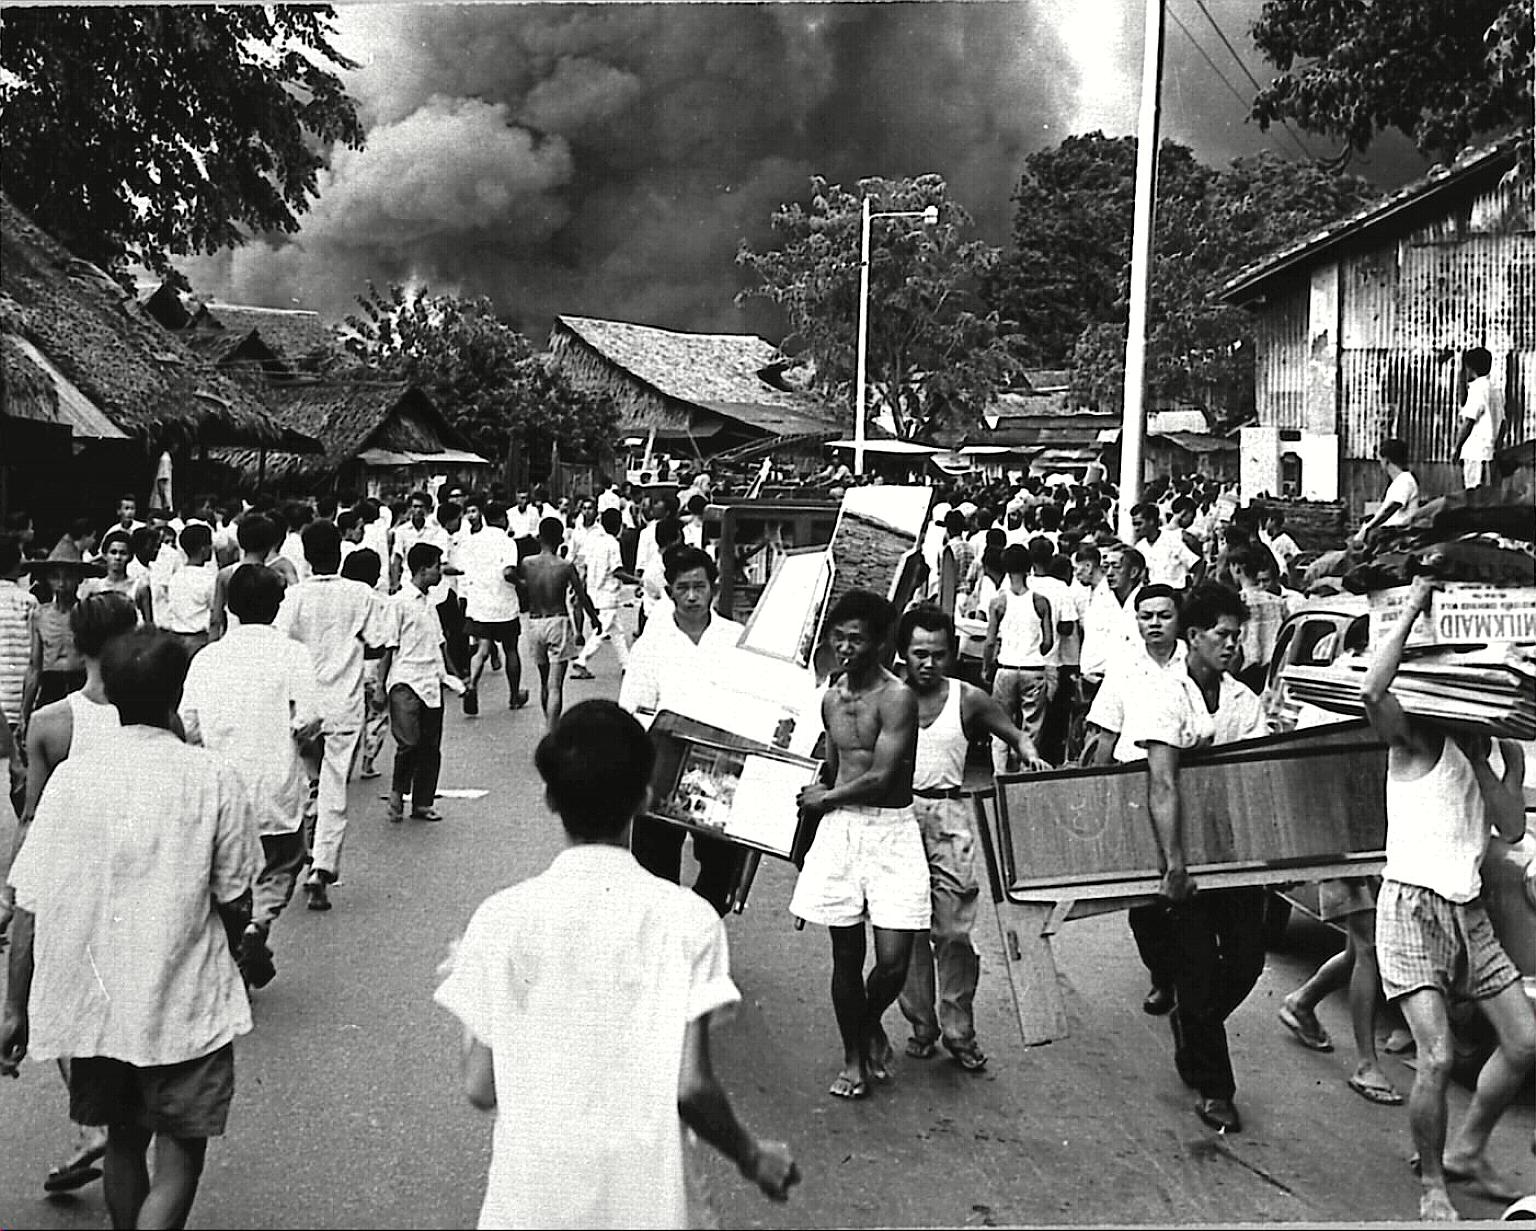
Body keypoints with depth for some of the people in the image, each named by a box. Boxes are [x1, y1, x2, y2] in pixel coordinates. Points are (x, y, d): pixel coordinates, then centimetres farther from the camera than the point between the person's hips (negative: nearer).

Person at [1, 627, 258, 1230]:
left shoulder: (70, 776, -5)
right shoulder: (210, 778, -11)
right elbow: (235, 905, -6)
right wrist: (226, 963, 15)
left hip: (94, 1003, 3)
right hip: (184, 1006, -3)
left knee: (124, 1141, 23)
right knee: (179, 1158, 9)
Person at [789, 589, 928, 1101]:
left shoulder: (897, 697, -11)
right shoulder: (831, 698, 10)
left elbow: (882, 777, -15)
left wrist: (825, 799, -4)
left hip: (891, 828, -4)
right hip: (838, 827, 4)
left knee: (893, 959, -6)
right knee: (846, 954, 6)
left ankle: (871, 1024, 26)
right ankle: (853, 1055, 24)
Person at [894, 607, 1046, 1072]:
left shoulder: (968, 699, 2)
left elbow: (1013, 734, 13)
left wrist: (1029, 753, -8)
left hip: (950, 818, -1)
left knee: (953, 931, -2)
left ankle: (958, 1031, 10)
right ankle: (921, 1024, 19)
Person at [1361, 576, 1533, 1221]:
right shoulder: (1419, 740, -7)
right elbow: (1372, 691, -28)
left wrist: (1483, 756, -4)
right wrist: (1412, 608, -21)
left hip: (1468, 910, 7)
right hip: (1412, 905, -7)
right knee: (1437, 1058, -14)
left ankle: (1466, 1151, 27)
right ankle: (1432, 1187, 6)